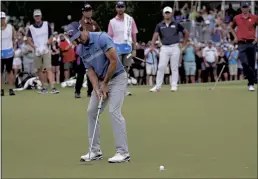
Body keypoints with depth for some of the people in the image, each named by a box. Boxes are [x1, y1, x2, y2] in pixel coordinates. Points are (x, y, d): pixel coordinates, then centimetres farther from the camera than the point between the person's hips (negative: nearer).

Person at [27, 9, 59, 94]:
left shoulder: (46, 24, 3)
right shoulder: (31, 28, 3)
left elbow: (51, 36, 7)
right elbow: (29, 40, -1)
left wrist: (48, 42, -13)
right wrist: (36, 47, -15)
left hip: (46, 50, -2)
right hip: (37, 52, 2)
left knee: (49, 69, -12)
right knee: (40, 70, 7)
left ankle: (53, 88, -21)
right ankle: (44, 88, 17)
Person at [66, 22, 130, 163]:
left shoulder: (102, 38, -22)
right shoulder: (80, 50, 0)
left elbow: (114, 62, -23)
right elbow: (90, 70, 2)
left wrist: (105, 84, -15)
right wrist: (97, 89, -13)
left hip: (117, 77, -8)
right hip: (101, 81, 8)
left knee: (114, 111, -19)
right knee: (91, 112, 5)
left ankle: (123, 152, -16)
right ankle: (95, 151, 12)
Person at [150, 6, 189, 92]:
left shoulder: (176, 24, 6)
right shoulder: (160, 25, 7)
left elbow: (186, 32, 13)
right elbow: (155, 35, -5)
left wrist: (184, 44, 8)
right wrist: (152, 46, -21)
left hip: (175, 48, -1)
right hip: (164, 48, 1)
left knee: (174, 68, 1)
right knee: (161, 67, -5)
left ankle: (174, 86, 6)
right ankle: (157, 86, -3)